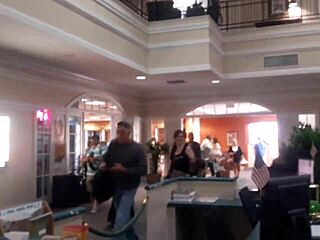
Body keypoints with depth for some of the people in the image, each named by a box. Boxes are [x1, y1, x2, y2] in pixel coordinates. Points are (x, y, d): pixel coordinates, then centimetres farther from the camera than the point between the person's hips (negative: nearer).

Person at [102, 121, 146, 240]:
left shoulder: (137, 148, -15)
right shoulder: (113, 144, -2)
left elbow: (143, 170, -18)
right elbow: (106, 158, 14)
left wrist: (124, 170, -26)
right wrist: (104, 164, -9)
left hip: (128, 188, -5)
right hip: (115, 186, 5)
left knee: (120, 218, -11)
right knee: (124, 216, 20)